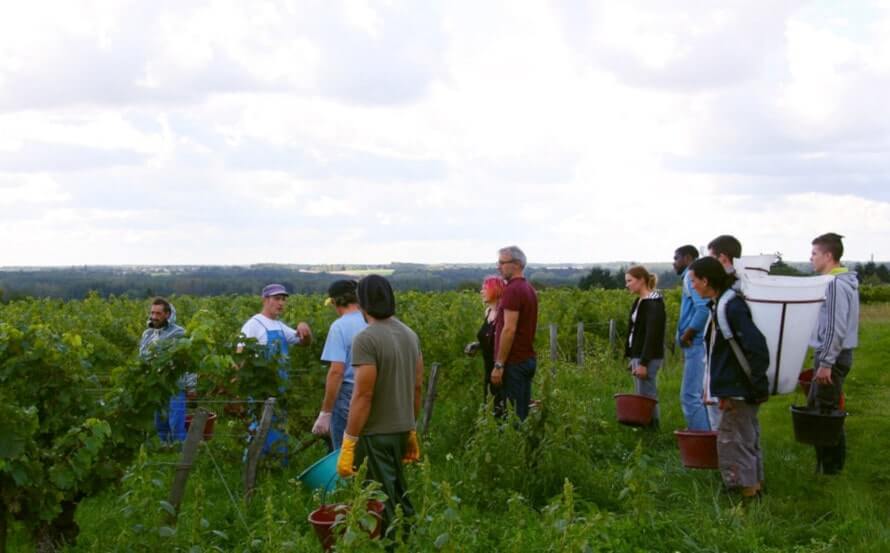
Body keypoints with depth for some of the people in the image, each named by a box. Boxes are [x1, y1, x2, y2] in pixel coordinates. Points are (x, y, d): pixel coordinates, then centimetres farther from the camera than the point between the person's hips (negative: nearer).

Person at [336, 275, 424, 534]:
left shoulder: (366, 339, -18)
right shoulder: (410, 335, 6)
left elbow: (363, 395, -20)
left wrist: (348, 444, -16)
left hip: (376, 434, -8)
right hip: (401, 429, 8)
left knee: (382, 503, 1)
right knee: (397, 495, 20)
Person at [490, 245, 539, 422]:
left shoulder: (512, 290, -15)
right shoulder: (529, 289, 14)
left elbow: (509, 329, -21)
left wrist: (499, 365, -19)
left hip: (514, 361, -9)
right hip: (528, 359, 9)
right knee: (524, 413, 11)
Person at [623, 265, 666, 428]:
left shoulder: (653, 303, -14)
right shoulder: (639, 302, 14)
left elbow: (652, 335, -20)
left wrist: (643, 363, -22)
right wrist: (633, 358, 17)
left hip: (649, 358, -10)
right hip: (638, 355, 10)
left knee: (647, 397, -7)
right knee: (642, 397, 12)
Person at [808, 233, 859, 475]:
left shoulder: (835, 284, -18)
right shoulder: (843, 281, 13)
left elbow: (835, 328, -23)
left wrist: (826, 363, -21)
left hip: (832, 356, -10)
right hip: (836, 354, 10)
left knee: (826, 412, -3)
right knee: (815, 407, 17)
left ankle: (830, 468, 5)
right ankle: (829, 461, 26)